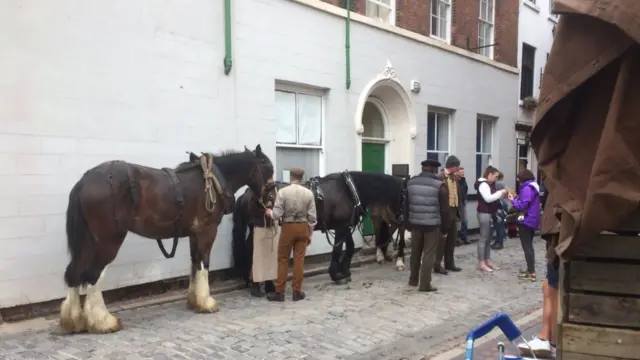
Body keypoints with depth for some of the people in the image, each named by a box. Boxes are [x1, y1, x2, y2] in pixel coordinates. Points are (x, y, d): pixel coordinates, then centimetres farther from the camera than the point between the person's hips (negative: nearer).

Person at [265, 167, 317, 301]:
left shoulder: (283, 192, -11)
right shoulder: (309, 193, -3)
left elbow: (277, 215, -13)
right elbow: (312, 217, -1)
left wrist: (269, 212, 9)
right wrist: (310, 234, 9)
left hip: (288, 228, -2)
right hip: (303, 228, 2)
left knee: (283, 259, 8)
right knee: (299, 259, 8)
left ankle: (279, 292, 13)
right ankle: (297, 291, 14)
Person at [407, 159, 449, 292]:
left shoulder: (410, 183, 3)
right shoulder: (440, 185, -10)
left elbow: (405, 203, 11)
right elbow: (444, 209, -7)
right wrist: (444, 226, 4)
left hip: (415, 223, 4)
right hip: (433, 224, -4)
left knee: (415, 252, 17)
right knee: (429, 254, 2)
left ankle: (413, 279, 28)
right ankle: (425, 284, 3)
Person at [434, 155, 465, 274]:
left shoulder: (455, 178, 12)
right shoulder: (439, 177, -14)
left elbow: (458, 194, 17)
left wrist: (460, 210, 12)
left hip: (454, 211, 8)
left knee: (452, 239, 14)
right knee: (442, 239, -2)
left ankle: (449, 263, 25)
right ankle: (437, 265, 7)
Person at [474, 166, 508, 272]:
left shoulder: (490, 184, 18)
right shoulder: (483, 184, -13)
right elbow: (488, 198, -23)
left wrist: (502, 195, 5)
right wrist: (501, 193, -16)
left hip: (491, 213, 10)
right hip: (484, 213, -10)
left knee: (489, 238, 12)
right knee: (483, 238, -7)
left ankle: (487, 260, 19)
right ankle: (481, 263, -5)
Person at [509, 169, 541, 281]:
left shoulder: (526, 188, -20)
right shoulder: (533, 187, 11)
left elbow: (522, 206, -24)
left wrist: (513, 200, -9)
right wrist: (517, 198, 5)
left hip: (526, 221, -10)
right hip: (532, 220, 10)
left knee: (527, 247, -4)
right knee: (529, 246, 18)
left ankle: (531, 273, -2)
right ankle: (530, 269, 26)